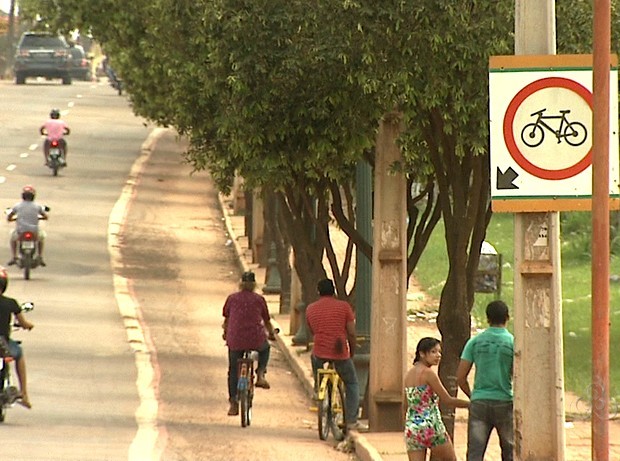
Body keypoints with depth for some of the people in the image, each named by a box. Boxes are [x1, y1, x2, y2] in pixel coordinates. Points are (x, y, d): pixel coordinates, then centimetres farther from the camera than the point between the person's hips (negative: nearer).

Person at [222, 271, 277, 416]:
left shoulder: (232, 298, 5)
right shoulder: (259, 300, 3)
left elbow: (226, 319, 18)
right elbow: (267, 321, 13)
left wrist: (225, 332, 37)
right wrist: (271, 333, 33)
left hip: (235, 340, 1)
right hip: (256, 339, -1)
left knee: (233, 371, 13)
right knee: (265, 349, 34)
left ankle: (233, 403, 11)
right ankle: (260, 375, 14)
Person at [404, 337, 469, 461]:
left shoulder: (409, 374, 10)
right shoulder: (428, 373, -11)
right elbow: (447, 400, -11)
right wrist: (471, 404, -2)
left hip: (412, 428, 6)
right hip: (432, 427, -6)